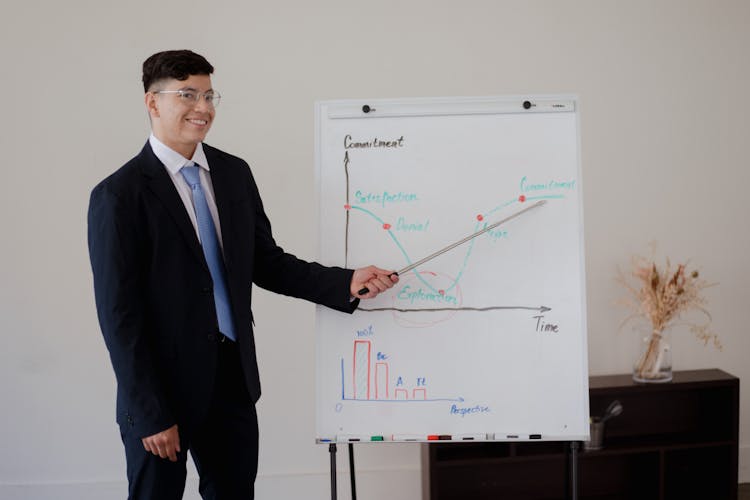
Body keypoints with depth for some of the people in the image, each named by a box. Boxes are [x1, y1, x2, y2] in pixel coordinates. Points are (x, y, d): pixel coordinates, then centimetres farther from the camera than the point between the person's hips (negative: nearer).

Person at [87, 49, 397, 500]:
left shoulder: (235, 173, 6)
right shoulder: (119, 195, -13)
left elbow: (266, 262, 11)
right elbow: (119, 314, -13)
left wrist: (346, 283, -3)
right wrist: (151, 414, -14)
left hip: (234, 379, 5)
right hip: (163, 387, -5)